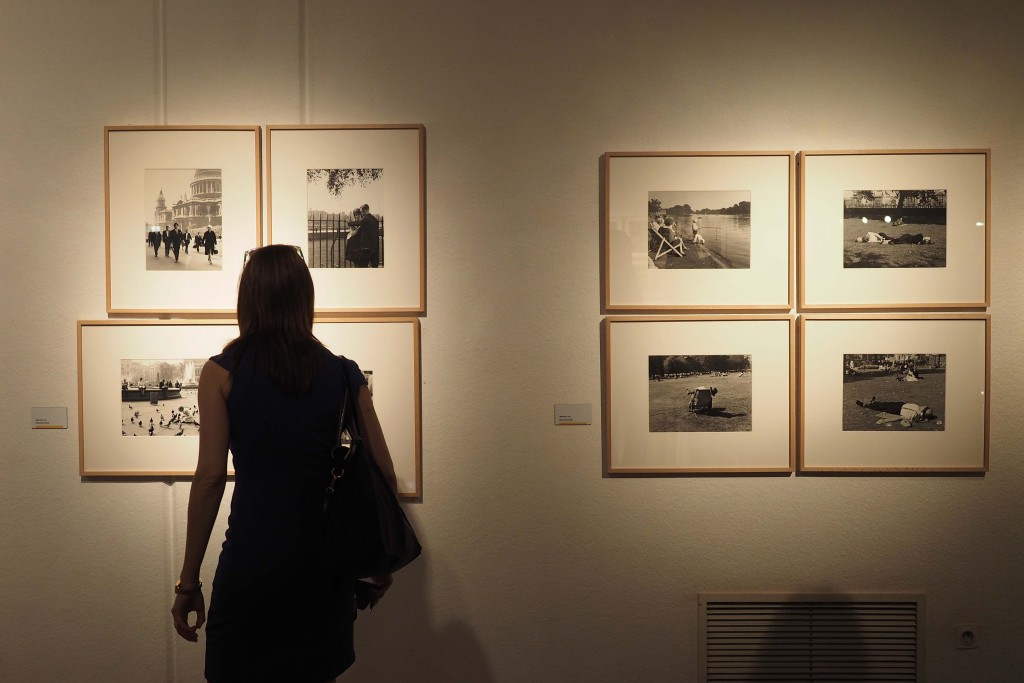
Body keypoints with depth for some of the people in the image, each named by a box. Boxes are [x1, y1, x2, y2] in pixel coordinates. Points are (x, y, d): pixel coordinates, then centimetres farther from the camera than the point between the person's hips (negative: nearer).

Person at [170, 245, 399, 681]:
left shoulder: (223, 372, -5)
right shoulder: (344, 374, 1)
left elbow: (210, 477, -9)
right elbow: (383, 473, 2)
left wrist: (188, 580, -2)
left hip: (253, 559, -2)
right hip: (328, 561, 3)